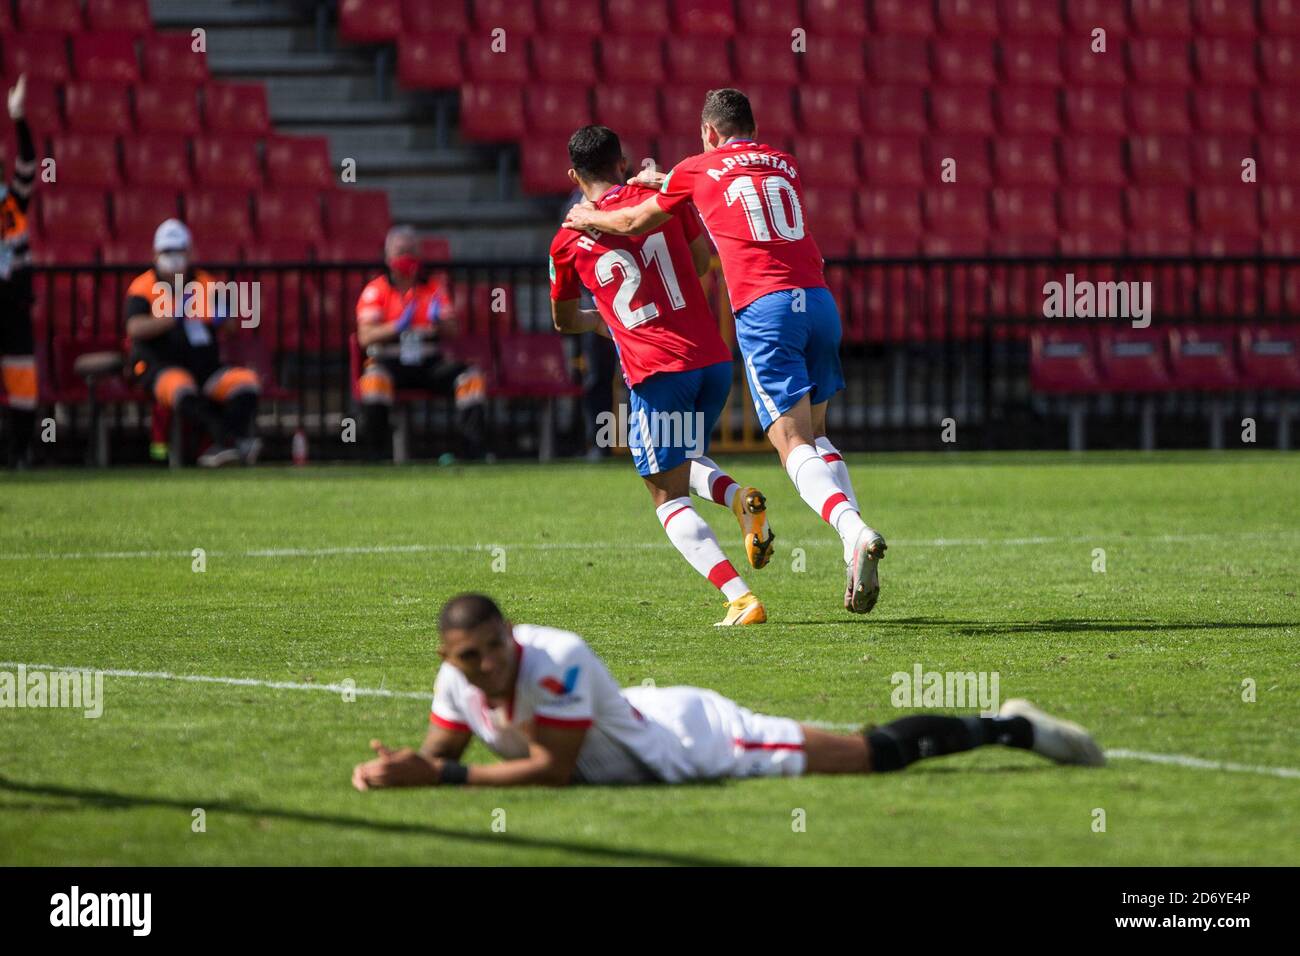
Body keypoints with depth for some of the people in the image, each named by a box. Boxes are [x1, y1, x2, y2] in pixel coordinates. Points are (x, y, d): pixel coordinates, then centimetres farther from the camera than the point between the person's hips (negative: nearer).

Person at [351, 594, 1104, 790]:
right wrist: (390, 768, -24)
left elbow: (553, 769, -34)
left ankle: (1014, 730, 23)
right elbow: (438, 753, -1)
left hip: (696, 739, -6)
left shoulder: (556, 661, -38)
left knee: (876, 754, 6)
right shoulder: (458, 679, -15)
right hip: (653, 722, 6)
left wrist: (447, 776, -36)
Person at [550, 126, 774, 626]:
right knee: (687, 464, 28)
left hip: (655, 373, -4)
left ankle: (740, 598, -14)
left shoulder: (569, 241, 3)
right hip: (713, 360, 4)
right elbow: (703, 260, 20)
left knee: (670, 497, 3)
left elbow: (564, 321, 20)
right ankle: (739, 498, -5)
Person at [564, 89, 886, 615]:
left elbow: (635, 223, 25)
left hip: (764, 308, -5)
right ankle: (856, 543, 2)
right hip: (819, 299, 5)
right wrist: (670, 182, 54)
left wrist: (586, 217, 44)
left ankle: (855, 532, -34)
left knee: (794, 444, -10)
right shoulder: (785, 165, 22)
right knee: (814, 433, 18)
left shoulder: (698, 170, 10)